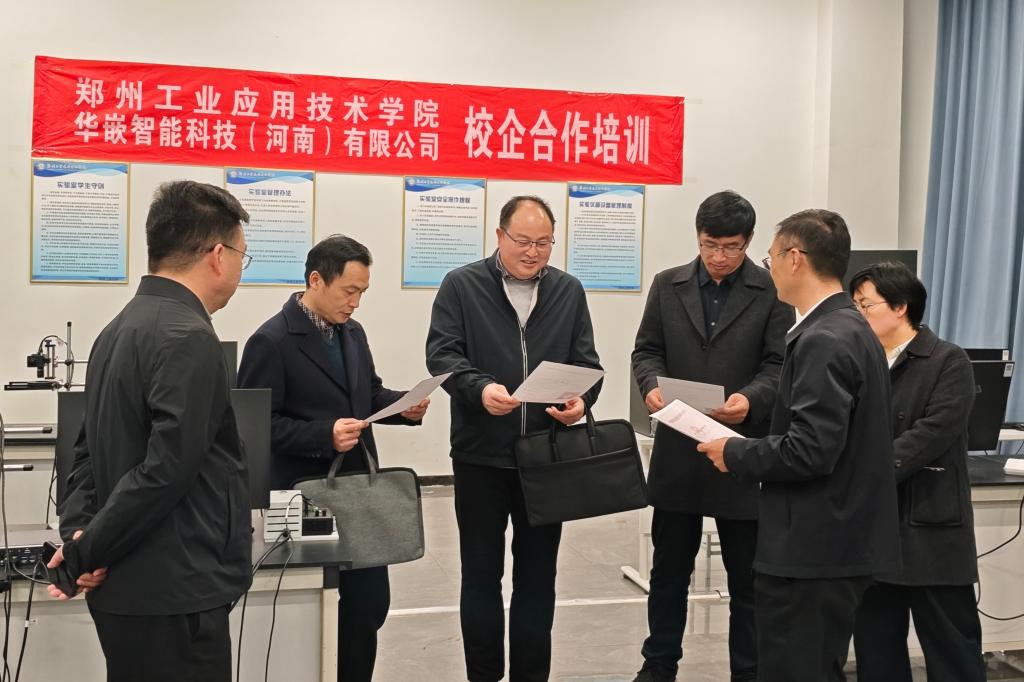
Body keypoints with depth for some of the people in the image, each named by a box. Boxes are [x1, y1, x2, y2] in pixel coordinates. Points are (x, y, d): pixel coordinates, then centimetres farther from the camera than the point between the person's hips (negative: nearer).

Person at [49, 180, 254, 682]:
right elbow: (168, 468, -23)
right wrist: (87, 553, -13)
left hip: (128, 588, 9)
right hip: (174, 597, -9)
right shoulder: (187, 339, -18)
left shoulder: (118, 329, 11)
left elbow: (89, 452, 13)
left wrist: (78, 532, 0)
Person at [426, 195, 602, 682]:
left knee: (538, 574, 11)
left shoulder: (569, 291, 8)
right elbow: (441, 352, -9)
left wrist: (582, 399, -16)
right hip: (481, 454, -2)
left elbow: (585, 362, 6)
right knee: (481, 573, 8)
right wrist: (480, 388, -27)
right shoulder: (462, 285, -1)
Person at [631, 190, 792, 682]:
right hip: (678, 449, 3)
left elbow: (780, 365, -6)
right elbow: (646, 350, 8)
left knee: (748, 576, 9)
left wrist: (751, 399, -26)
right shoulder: (667, 285, 6)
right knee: (668, 569, 14)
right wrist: (653, 384, -14)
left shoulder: (773, 291, -3)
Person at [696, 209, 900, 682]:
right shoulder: (850, 328, 12)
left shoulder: (822, 341, -19)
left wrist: (734, 453, -10)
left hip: (814, 548, -10)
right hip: (840, 539, 10)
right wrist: (751, 444, 11)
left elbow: (809, 451, -25)